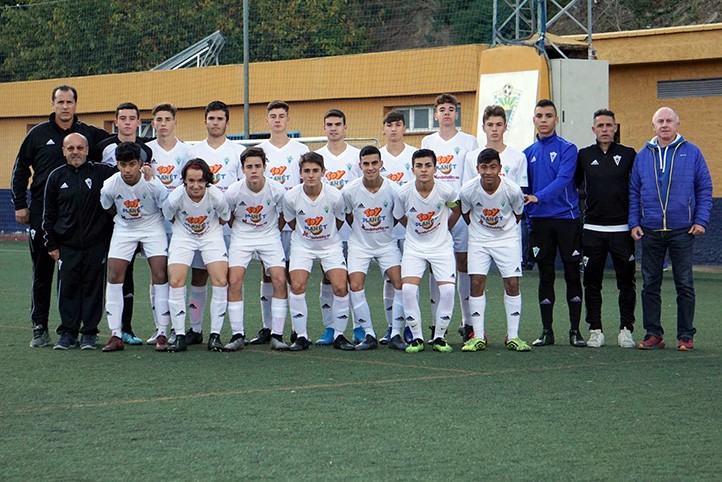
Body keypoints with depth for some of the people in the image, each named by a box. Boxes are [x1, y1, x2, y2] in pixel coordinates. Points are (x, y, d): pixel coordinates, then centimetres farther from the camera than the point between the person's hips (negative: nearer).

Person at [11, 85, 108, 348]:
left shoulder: (90, 134, 5)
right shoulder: (39, 133, 5)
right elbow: (20, 169, 11)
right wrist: (20, 204, 4)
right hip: (42, 212, 0)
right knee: (42, 271, 3)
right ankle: (40, 328, 8)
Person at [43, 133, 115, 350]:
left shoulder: (101, 172, 1)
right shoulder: (56, 177, 7)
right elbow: (49, 214, 11)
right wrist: (51, 244, 8)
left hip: (96, 243, -1)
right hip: (67, 245, 1)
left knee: (93, 287, 2)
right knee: (67, 288, 1)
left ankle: (89, 333, 10)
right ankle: (68, 332, 11)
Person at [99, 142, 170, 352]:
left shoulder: (153, 184, -24)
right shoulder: (110, 186, -19)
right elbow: (108, 209, 4)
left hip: (152, 227, -2)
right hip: (124, 230, 2)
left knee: (160, 275, -12)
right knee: (114, 276, -8)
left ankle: (162, 333, -4)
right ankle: (116, 335, -1)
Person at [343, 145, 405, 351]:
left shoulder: (393, 189, -15)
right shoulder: (350, 191, -14)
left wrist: (384, 229, 7)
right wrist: (361, 231, 9)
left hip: (387, 244, 0)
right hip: (359, 245, 0)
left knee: (400, 283, -13)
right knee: (355, 286, -14)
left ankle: (395, 334, -2)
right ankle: (369, 335, -2)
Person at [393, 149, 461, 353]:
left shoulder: (445, 190, -16)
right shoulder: (404, 193, -15)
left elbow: (457, 209, 7)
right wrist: (416, 229, 9)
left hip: (442, 246, 0)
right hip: (414, 247, 0)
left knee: (447, 289, -15)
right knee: (408, 288, -18)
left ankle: (439, 337, 4)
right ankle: (416, 337, -3)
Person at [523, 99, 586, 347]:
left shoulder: (567, 149, -3)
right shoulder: (528, 153, 11)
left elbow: (563, 179, -16)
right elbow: (523, 187, 14)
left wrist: (539, 197, -29)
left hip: (566, 218, -3)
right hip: (539, 221, 3)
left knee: (572, 274, 0)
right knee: (545, 275, 7)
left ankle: (575, 331, 6)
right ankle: (547, 331, 12)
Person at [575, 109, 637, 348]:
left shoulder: (628, 155, 3)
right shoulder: (584, 156, 6)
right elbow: (573, 185, 16)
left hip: (622, 228, -1)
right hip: (592, 229, 1)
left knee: (626, 282, 1)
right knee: (592, 282, 3)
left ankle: (626, 329, 9)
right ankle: (595, 330, 10)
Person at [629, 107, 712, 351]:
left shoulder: (692, 153, 3)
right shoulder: (642, 156, 9)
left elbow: (705, 188, 4)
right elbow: (634, 192, 12)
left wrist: (701, 220, -5)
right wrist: (634, 223, 2)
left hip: (683, 230, -2)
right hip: (650, 230, 2)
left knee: (684, 285, 1)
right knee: (650, 285, 4)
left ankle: (686, 335, 8)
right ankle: (653, 333, 11)